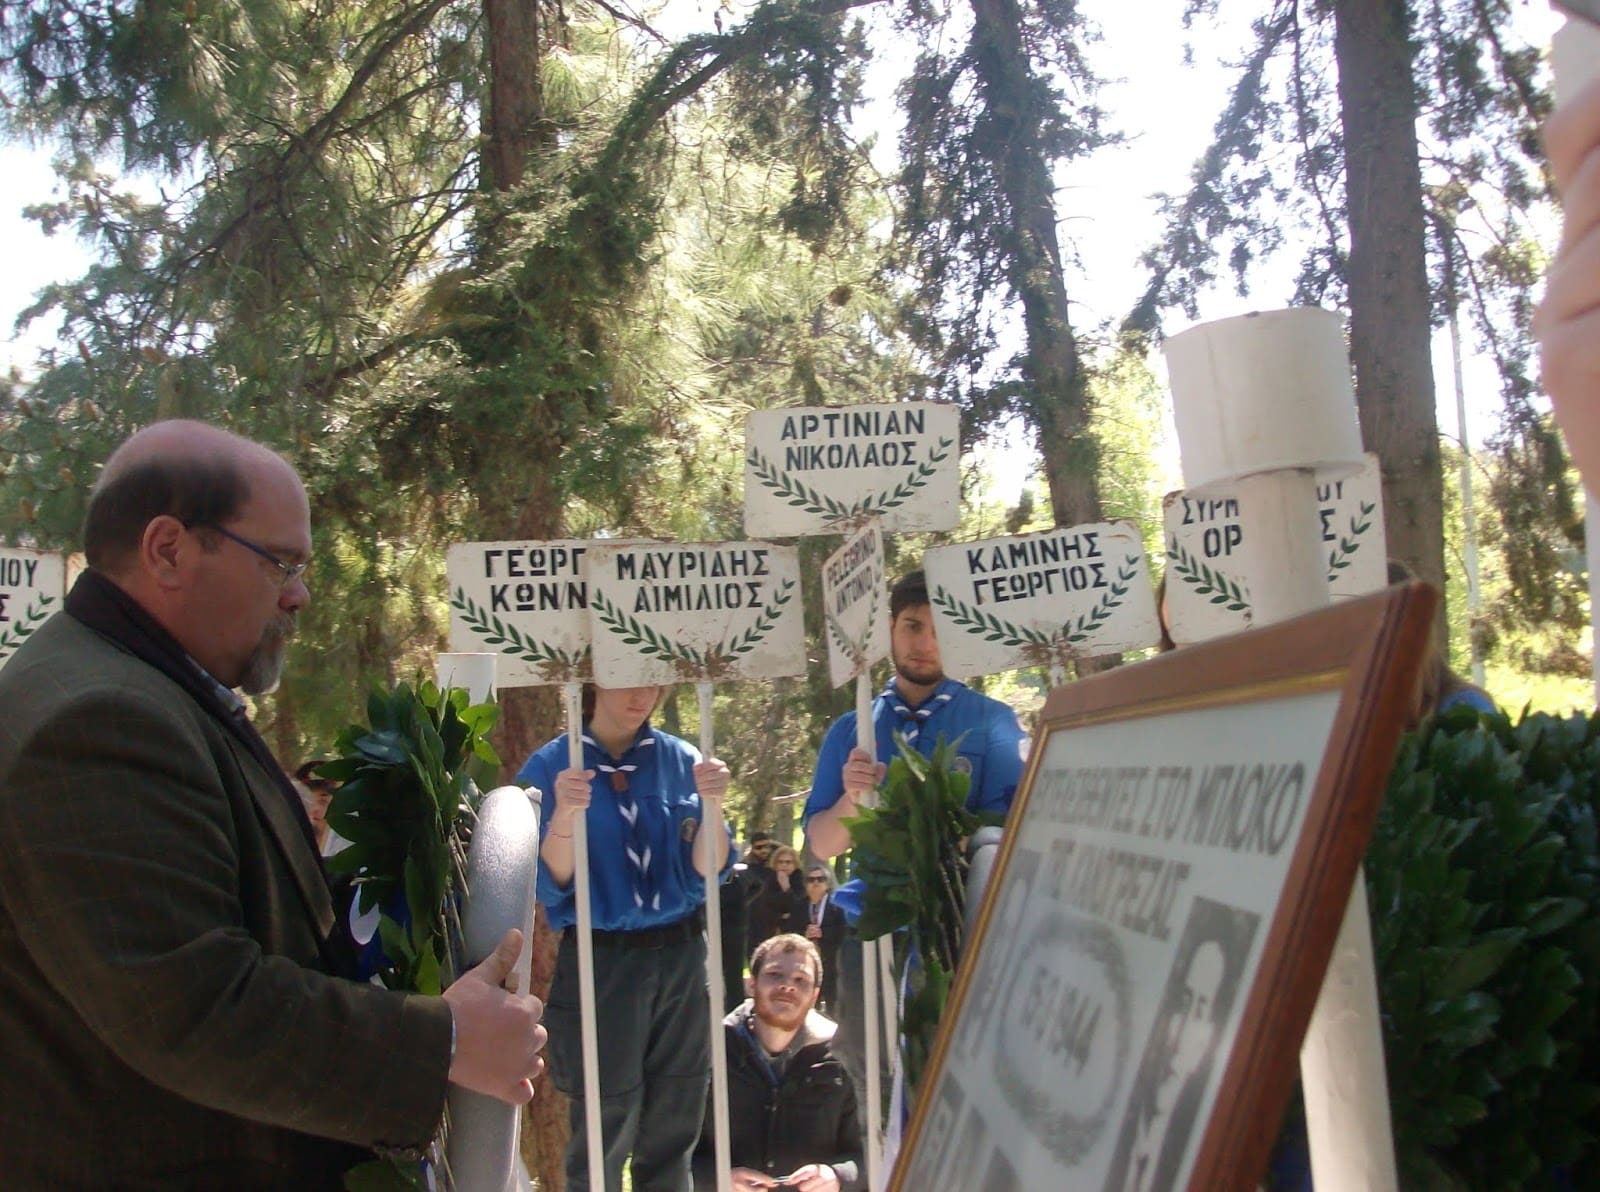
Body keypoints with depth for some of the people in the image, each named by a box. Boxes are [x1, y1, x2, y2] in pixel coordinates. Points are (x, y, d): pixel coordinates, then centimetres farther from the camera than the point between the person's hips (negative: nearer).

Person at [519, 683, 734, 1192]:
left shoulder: (682, 760, 2)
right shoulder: (549, 767, -4)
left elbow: (707, 872, -2)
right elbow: (550, 885, -8)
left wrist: (711, 805, -19)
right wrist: (564, 815, -26)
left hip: (681, 961, 3)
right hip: (599, 965, -3)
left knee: (671, 1139, 11)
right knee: (602, 1141, 4)